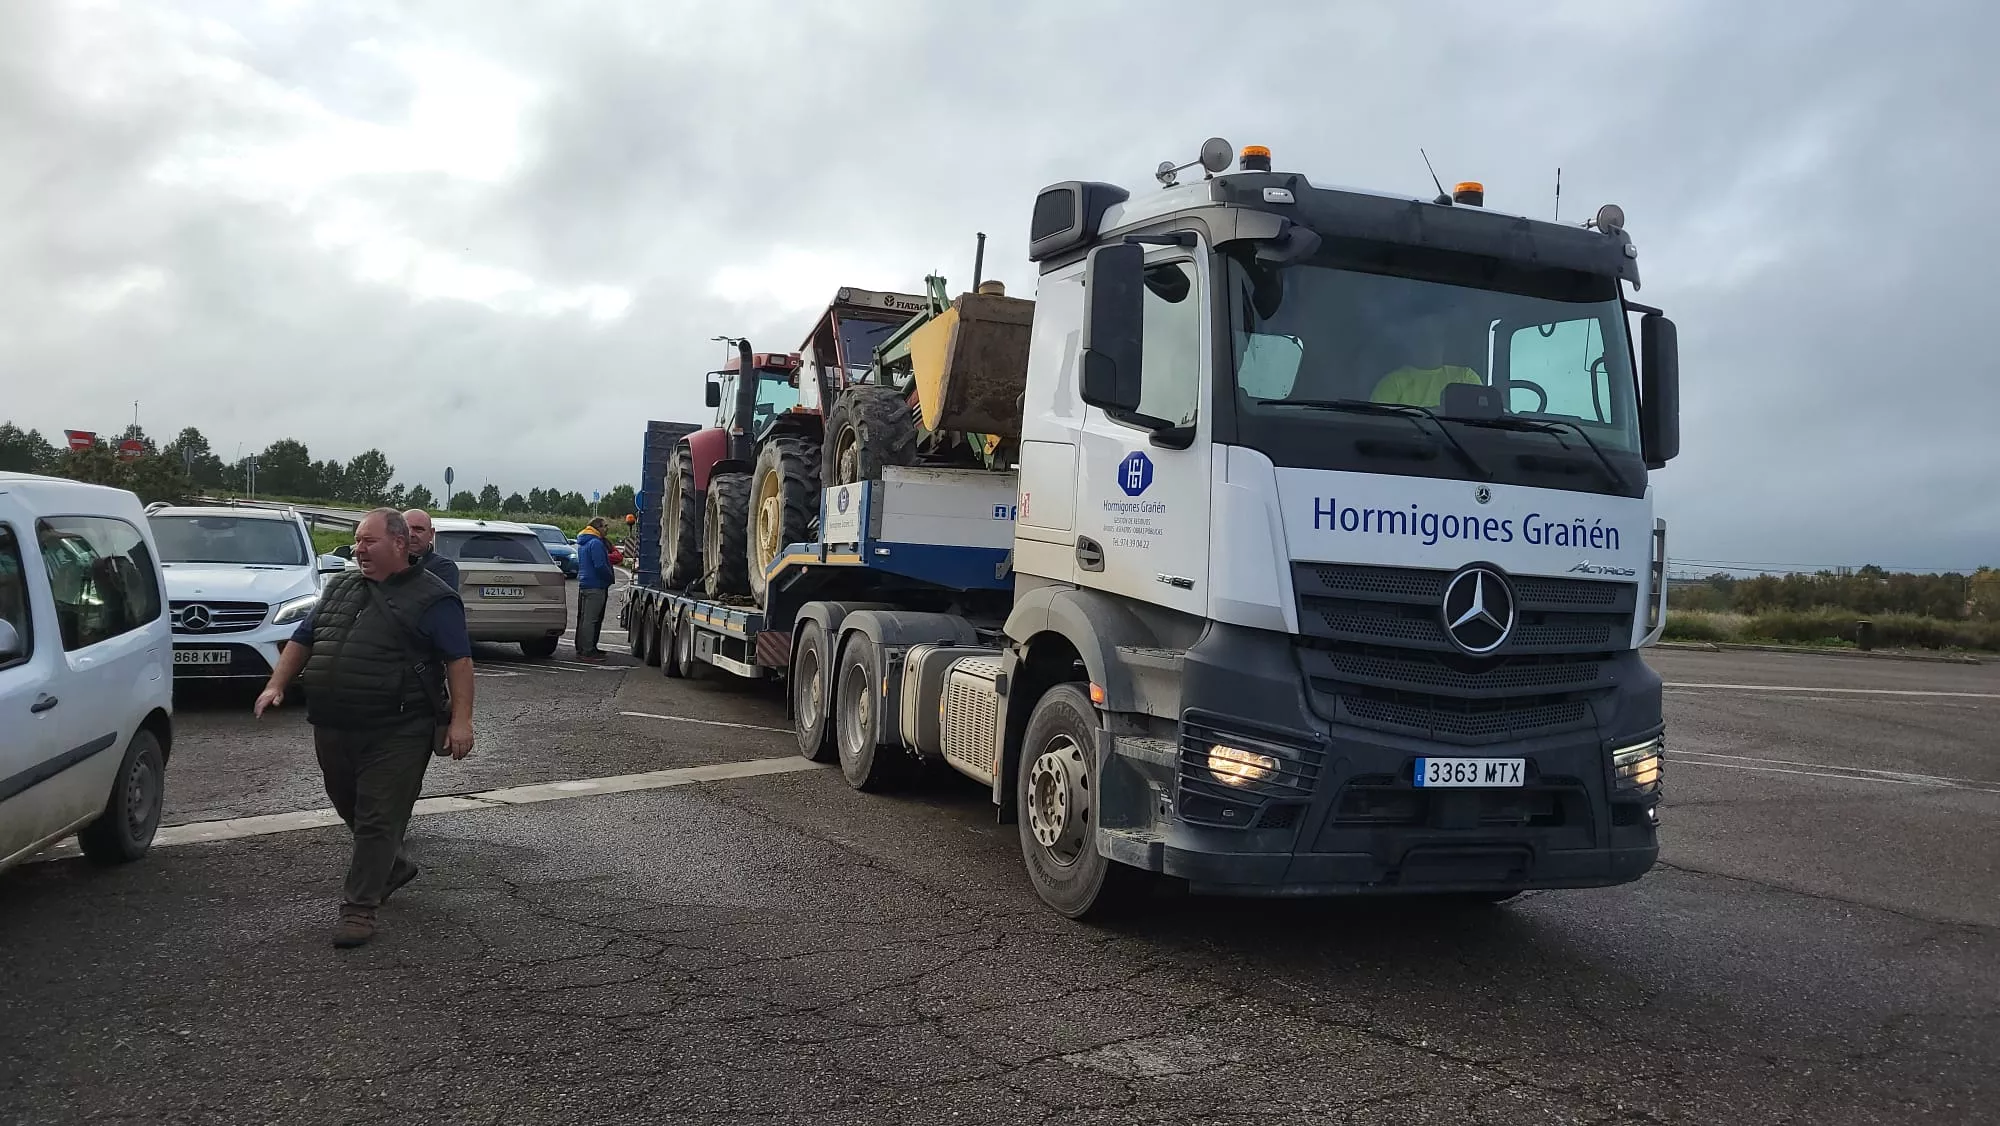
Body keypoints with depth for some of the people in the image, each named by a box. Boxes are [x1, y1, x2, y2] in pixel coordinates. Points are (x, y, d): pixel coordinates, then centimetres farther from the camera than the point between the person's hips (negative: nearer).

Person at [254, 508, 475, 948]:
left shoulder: (432, 598, -6)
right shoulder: (339, 588, 16)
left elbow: (459, 659, -10)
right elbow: (302, 640, 22)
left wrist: (461, 719, -19)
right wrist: (277, 685, 9)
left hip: (396, 734, -7)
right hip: (332, 730, 7)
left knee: (378, 820, -3)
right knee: (351, 809, 18)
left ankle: (359, 908, 4)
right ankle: (394, 866, 40)